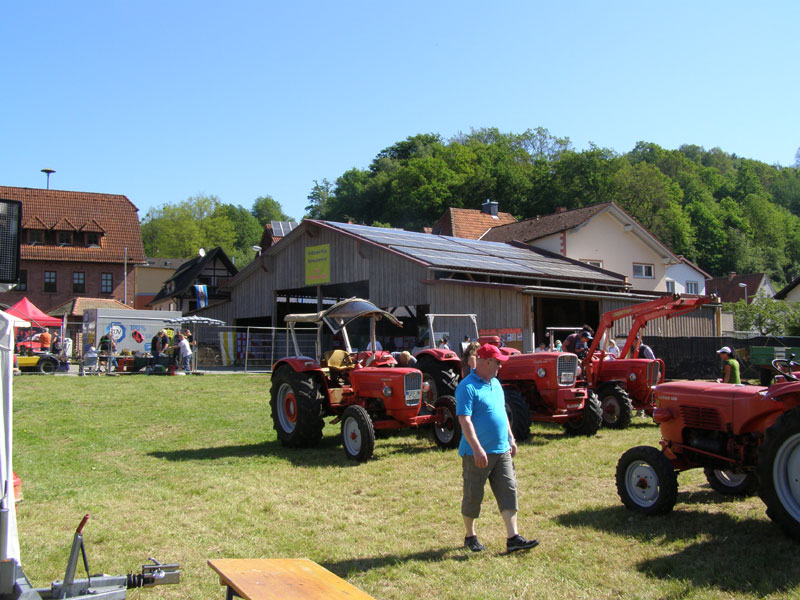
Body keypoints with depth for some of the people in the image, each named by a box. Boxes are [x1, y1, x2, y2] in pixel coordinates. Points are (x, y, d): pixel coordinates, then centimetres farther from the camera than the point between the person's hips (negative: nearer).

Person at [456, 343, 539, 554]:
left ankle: (513, 539, 5)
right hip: (477, 453, -7)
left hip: (501, 450, 8)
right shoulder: (467, 387, -15)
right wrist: (477, 449, -27)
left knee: (509, 491, 2)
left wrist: (511, 439, 21)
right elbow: (464, 419, -22)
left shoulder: (495, 383, 12)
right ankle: (470, 536, 22)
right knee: (473, 496, 6)